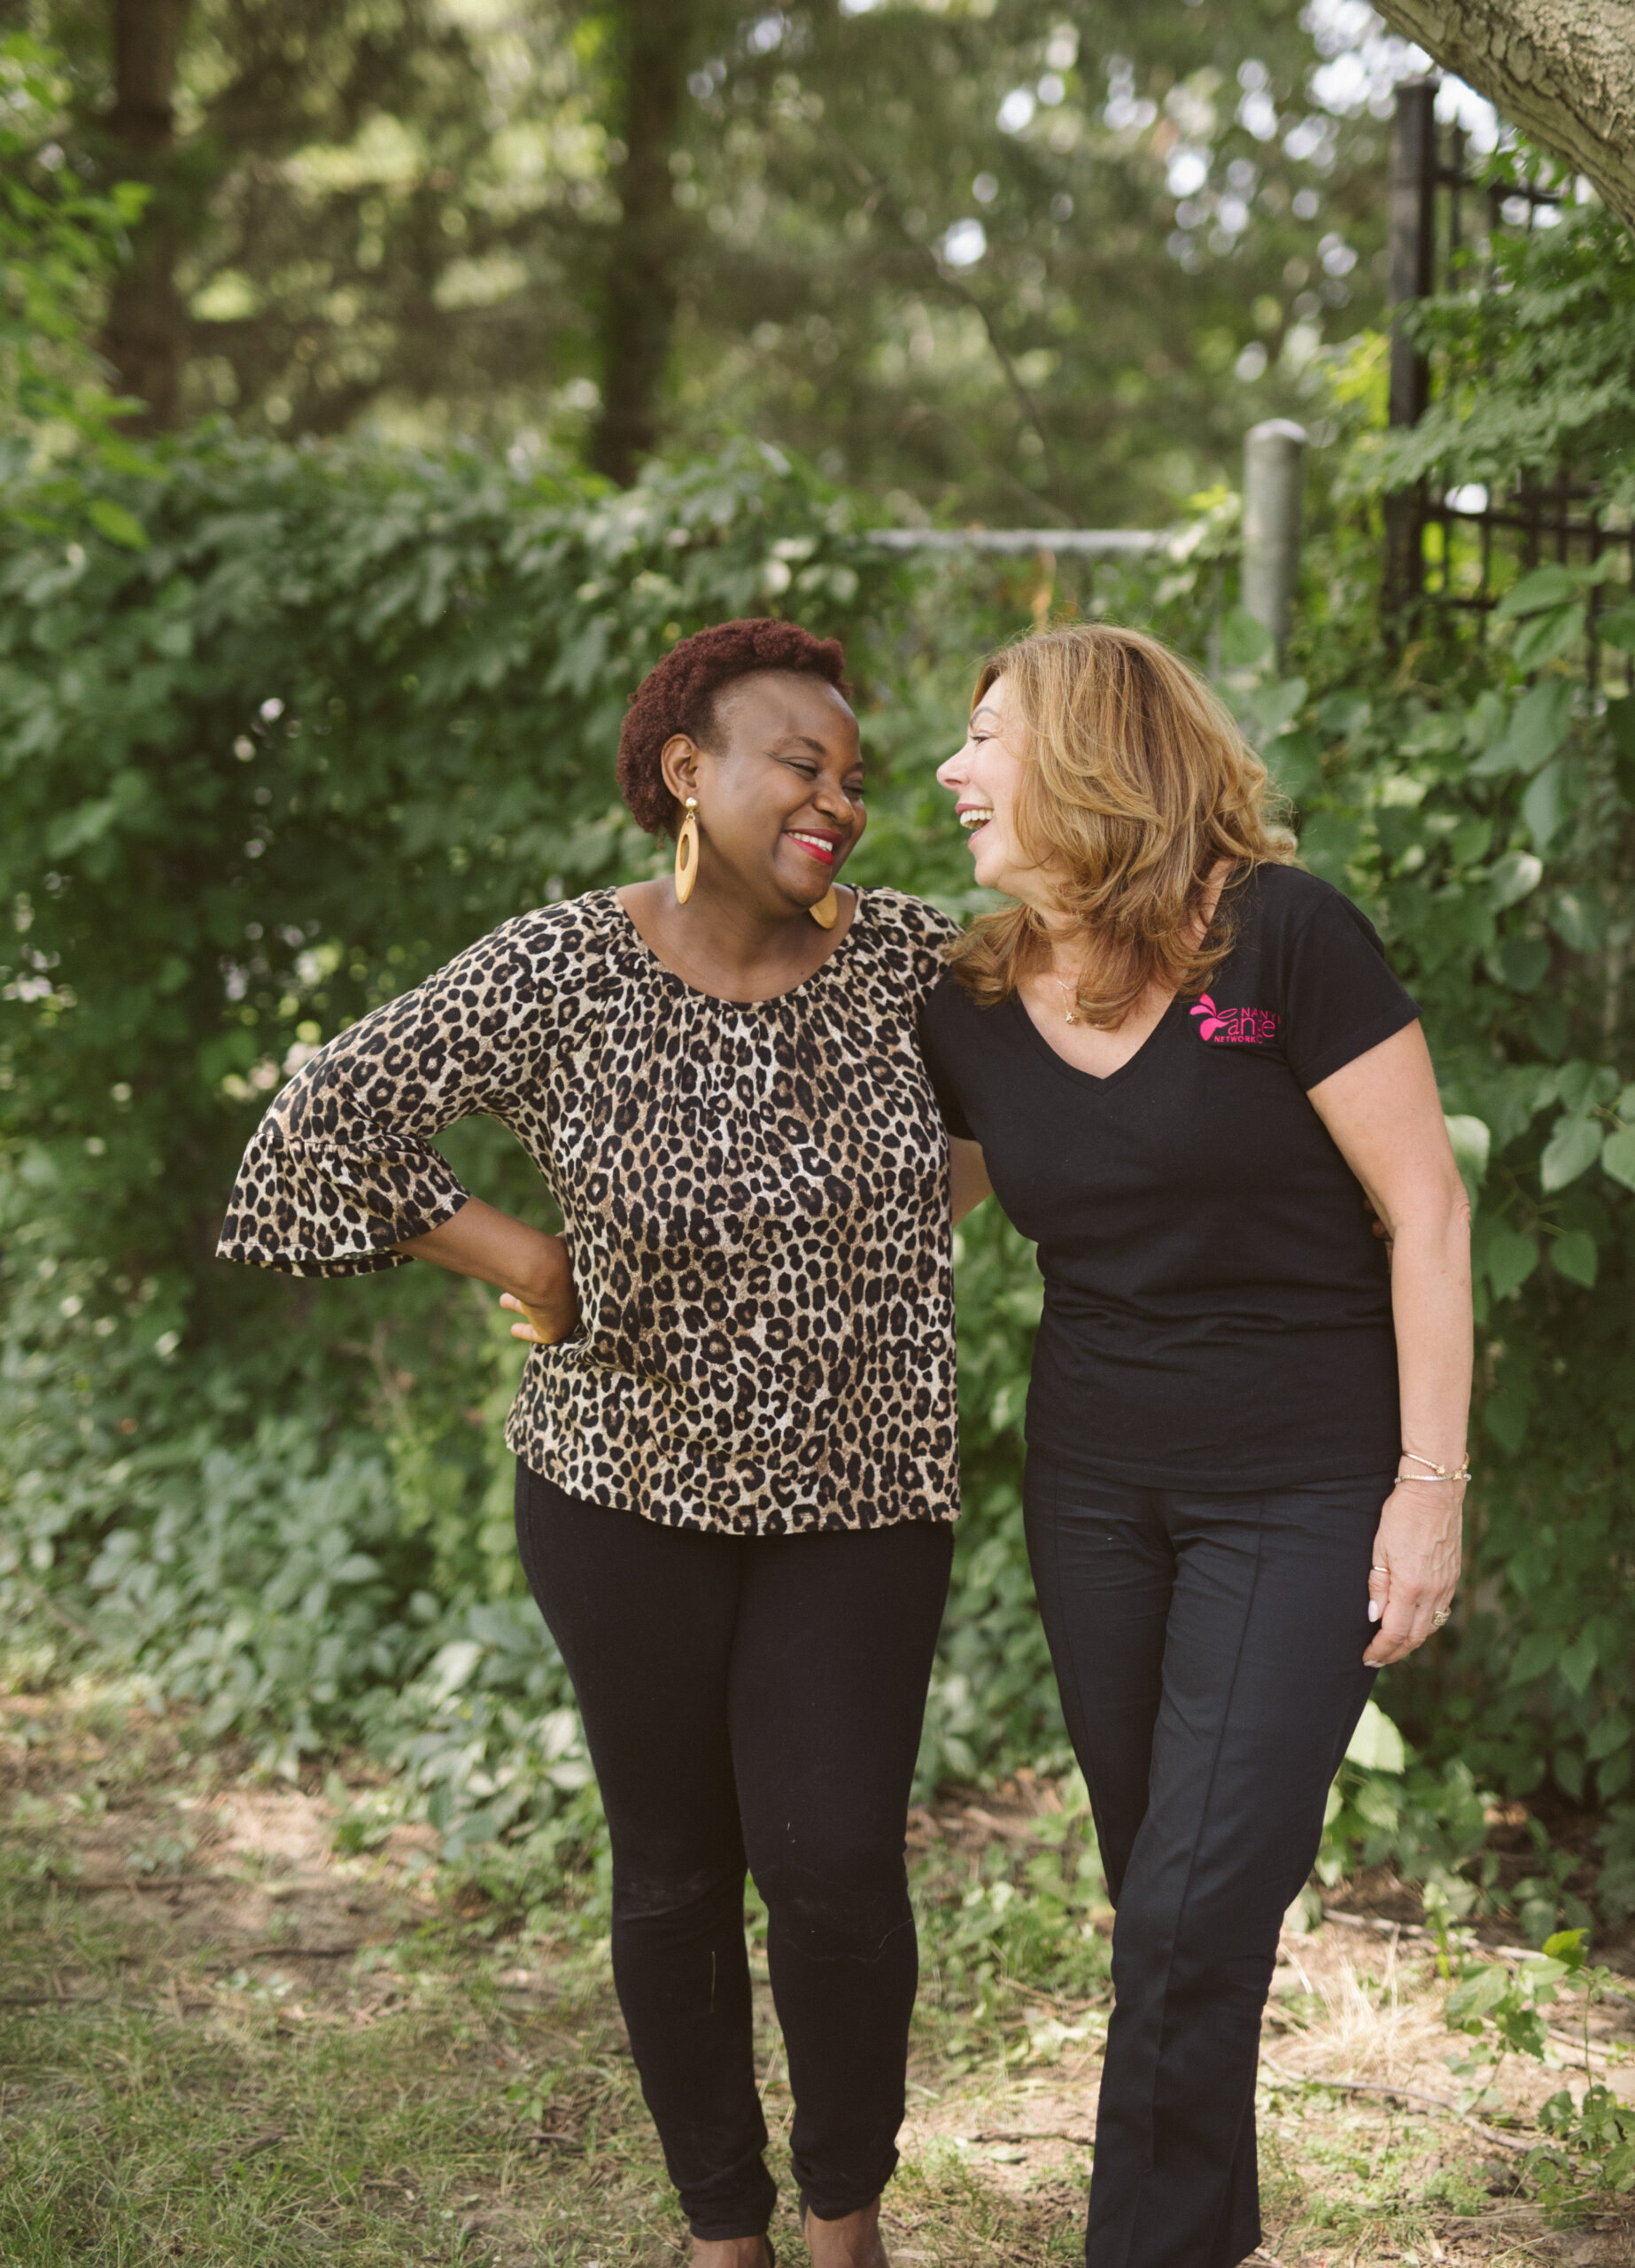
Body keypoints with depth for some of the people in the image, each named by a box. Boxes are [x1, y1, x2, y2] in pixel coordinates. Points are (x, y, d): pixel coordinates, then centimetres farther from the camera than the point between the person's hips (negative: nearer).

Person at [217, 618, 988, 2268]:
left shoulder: (902, 957, -4)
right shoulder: (555, 974, -11)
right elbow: (331, 1115, -7)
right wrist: (522, 1264, -8)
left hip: (857, 1495, 1)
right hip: (630, 1492, -1)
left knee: (833, 1864, -6)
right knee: (674, 1871, 10)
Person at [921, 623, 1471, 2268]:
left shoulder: (1281, 935, -14)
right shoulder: (973, 1010, 2)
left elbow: (1426, 1212, -12)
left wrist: (1431, 1483, -13)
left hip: (1302, 1497, -5)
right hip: (1095, 1491, 5)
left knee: (1195, 1917, -9)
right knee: (1158, 1902, 13)